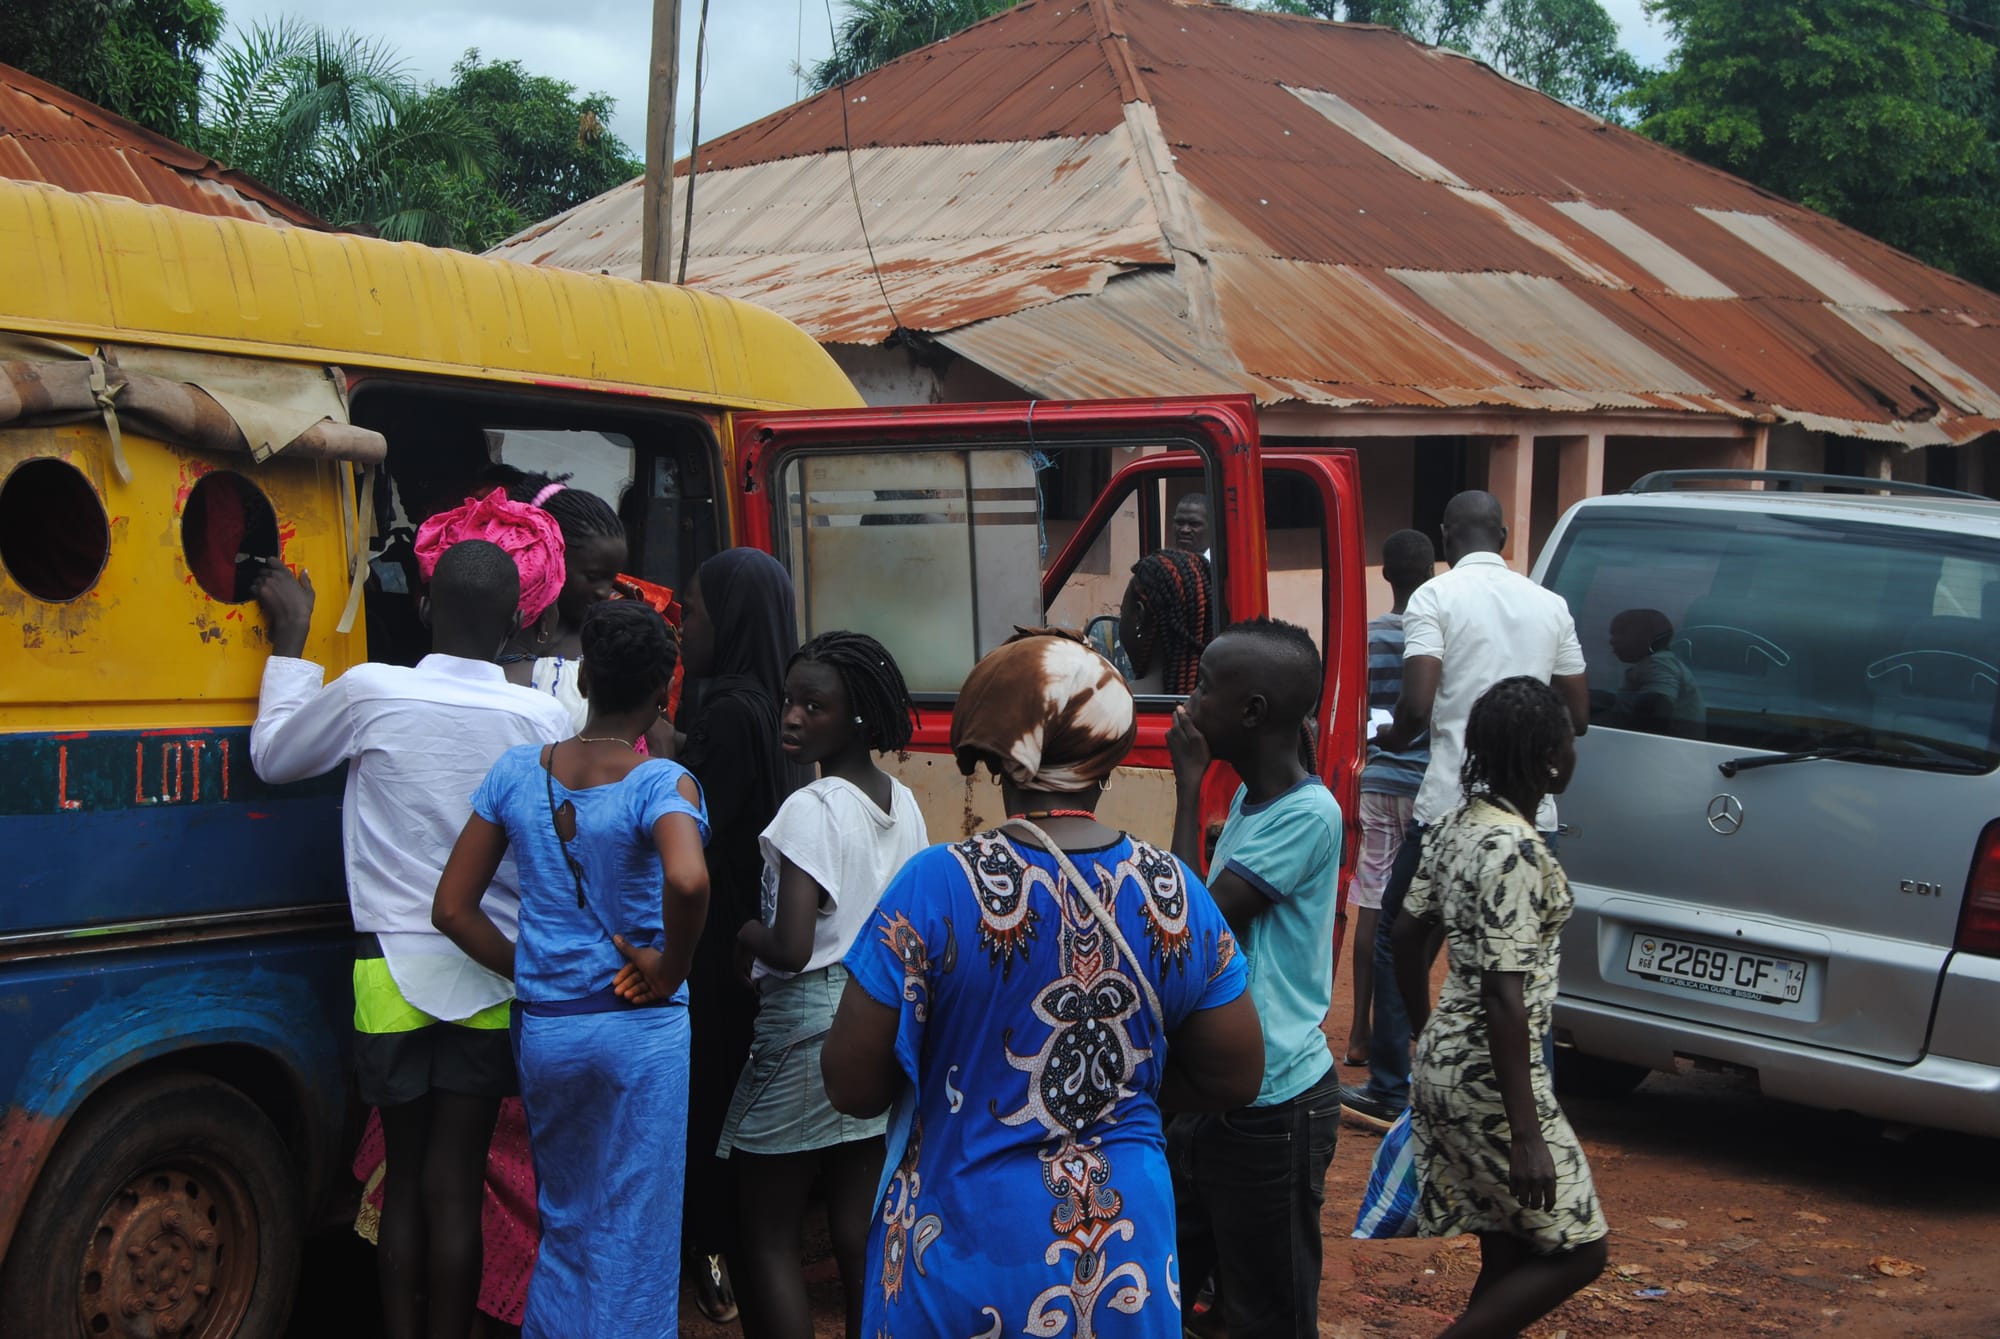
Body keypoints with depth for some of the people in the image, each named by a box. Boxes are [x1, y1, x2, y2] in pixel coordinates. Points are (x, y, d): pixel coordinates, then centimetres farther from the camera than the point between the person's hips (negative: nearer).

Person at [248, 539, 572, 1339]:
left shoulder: (370, 693, -8)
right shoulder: (542, 719, -6)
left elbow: (273, 757, 10)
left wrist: (290, 640, 18)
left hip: (392, 970, 0)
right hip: (489, 975, 0)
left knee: (405, 1180, 12)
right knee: (454, 1188, 4)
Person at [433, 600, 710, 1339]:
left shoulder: (515, 772, 0)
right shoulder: (661, 783, -14)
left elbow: (453, 908, 1)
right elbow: (687, 879, -35)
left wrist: (531, 974, 9)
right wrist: (669, 970, -18)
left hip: (544, 1028, 4)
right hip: (640, 1030, -4)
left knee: (564, 1224, 22)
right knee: (632, 1238, 7)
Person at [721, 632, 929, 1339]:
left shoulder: (810, 809, -17)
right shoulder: (903, 804, 7)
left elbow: (790, 949, -22)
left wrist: (741, 932, -4)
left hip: (809, 1020, -8)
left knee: (766, 1234, 2)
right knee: (858, 1228, 12)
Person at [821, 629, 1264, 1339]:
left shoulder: (935, 886, -17)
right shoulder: (1173, 889, -7)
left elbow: (853, 1085, -14)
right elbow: (1233, 1076, 0)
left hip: (968, 1247, -2)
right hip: (1127, 1252, 3)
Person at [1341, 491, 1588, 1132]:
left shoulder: (1436, 596, -5)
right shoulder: (1549, 605, 9)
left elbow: (1418, 705, -15)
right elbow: (1578, 716, 13)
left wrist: (1391, 737, 7)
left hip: (1450, 807, -4)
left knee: (1396, 940, 11)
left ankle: (1388, 1094, 13)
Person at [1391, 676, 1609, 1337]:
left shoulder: (1461, 824, 5)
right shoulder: (1515, 850, -22)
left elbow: (1408, 936, 14)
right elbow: (1504, 997, -24)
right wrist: (1526, 1135, -23)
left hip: (1446, 1057, 9)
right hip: (1490, 1076, -9)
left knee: (1505, 1248, 16)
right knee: (1576, 1249, 2)